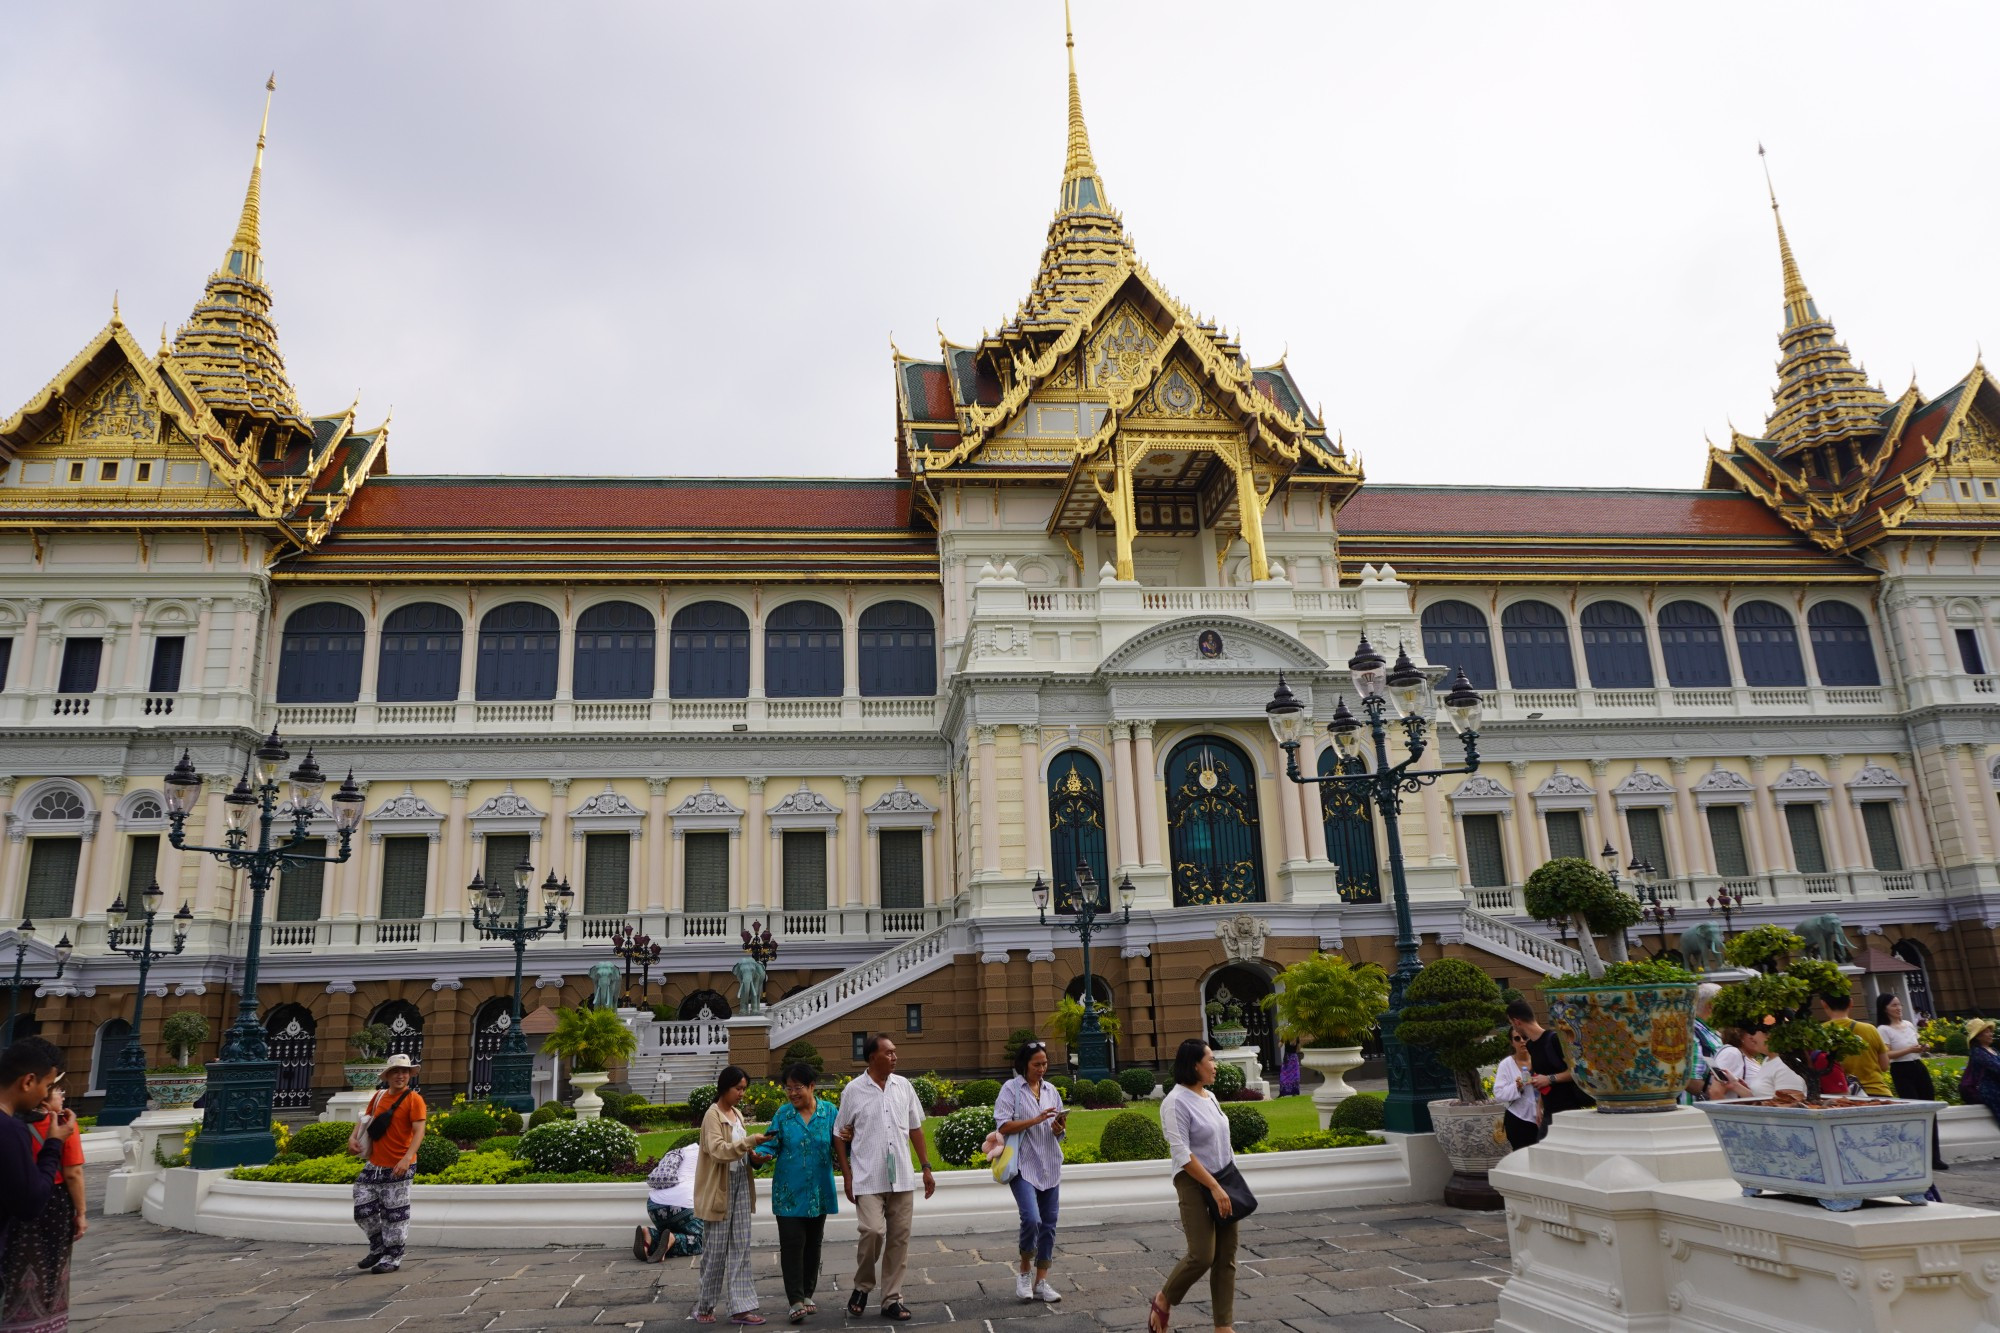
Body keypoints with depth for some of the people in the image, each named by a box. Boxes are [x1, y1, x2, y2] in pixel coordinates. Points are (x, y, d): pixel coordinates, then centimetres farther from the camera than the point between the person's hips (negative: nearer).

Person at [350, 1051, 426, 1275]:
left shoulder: (414, 1099, -10)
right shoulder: (378, 1096, 8)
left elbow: (419, 1132, -17)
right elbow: (366, 1119, 23)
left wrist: (407, 1158, -28)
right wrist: (353, 1137, 4)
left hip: (398, 1168, -6)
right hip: (373, 1165, 6)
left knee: (394, 1214, 1)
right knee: (363, 1208, 10)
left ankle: (393, 1257, 14)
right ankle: (378, 1247, 30)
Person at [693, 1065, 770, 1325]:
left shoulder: (737, 1114, 12)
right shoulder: (713, 1115, -11)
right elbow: (717, 1150, -23)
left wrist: (752, 1156, 2)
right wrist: (749, 1141, -29)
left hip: (740, 1184, 7)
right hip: (719, 1189, -7)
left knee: (740, 1248, 4)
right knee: (716, 1250, 1)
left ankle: (741, 1307, 6)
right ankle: (704, 1306, 17)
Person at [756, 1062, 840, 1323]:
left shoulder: (829, 1112, -2)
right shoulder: (783, 1114, -2)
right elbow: (772, 1144, -3)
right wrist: (760, 1154, -24)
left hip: (819, 1192, 1)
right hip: (789, 1192, -1)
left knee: (812, 1244, 13)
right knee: (791, 1244, -7)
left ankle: (807, 1294, 27)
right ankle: (796, 1301, -2)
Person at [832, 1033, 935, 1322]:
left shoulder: (903, 1086, 5)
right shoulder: (853, 1090, -3)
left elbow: (916, 1129, 12)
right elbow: (840, 1136, 3)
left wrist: (926, 1168, 10)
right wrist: (847, 1176, -1)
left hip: (902, 1179, 3)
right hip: (868, 1179, -3)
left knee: (899, 1238, 5)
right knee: (873, 1231, -16)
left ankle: (892, 1299, 18)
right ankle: (862, 1286, 11)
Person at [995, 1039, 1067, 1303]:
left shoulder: (1051, 1090, 13)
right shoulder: (1011, 1089, -2)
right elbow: (1003, 1125, -11)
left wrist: (1059, 1128, -6)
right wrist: (1036, 1120, -18)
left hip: (1050, 1165, 5)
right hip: (1024, 1165, -5)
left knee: (1049, 1223, 5)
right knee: (1031, 1219, -17)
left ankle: (1041, 1281, 16)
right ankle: (1024, 1273, 6)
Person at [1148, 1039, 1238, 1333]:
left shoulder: (1210, 1097, 11)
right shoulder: (1177, 1102, -15)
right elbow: (1182, 1154, -19)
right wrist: (1214, 1187, -19)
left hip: (1222, 1183, 8)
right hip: (1194, 1184, -8)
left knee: (1226, 1258, 6)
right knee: (1202, 1255, -12)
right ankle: (1163, 1302, 11)